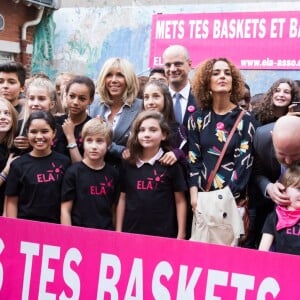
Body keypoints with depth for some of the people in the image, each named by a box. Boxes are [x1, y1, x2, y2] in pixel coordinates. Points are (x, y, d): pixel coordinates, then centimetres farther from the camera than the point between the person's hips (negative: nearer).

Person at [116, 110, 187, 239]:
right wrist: (118, 232, 8)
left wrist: (181, 234, -3)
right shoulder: (128, 164, 4)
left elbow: (180, 201, -1)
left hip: (163, 235, -3)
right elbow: (122, 198, 9)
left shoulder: (171, 164, -5)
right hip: (132, 233, 3)